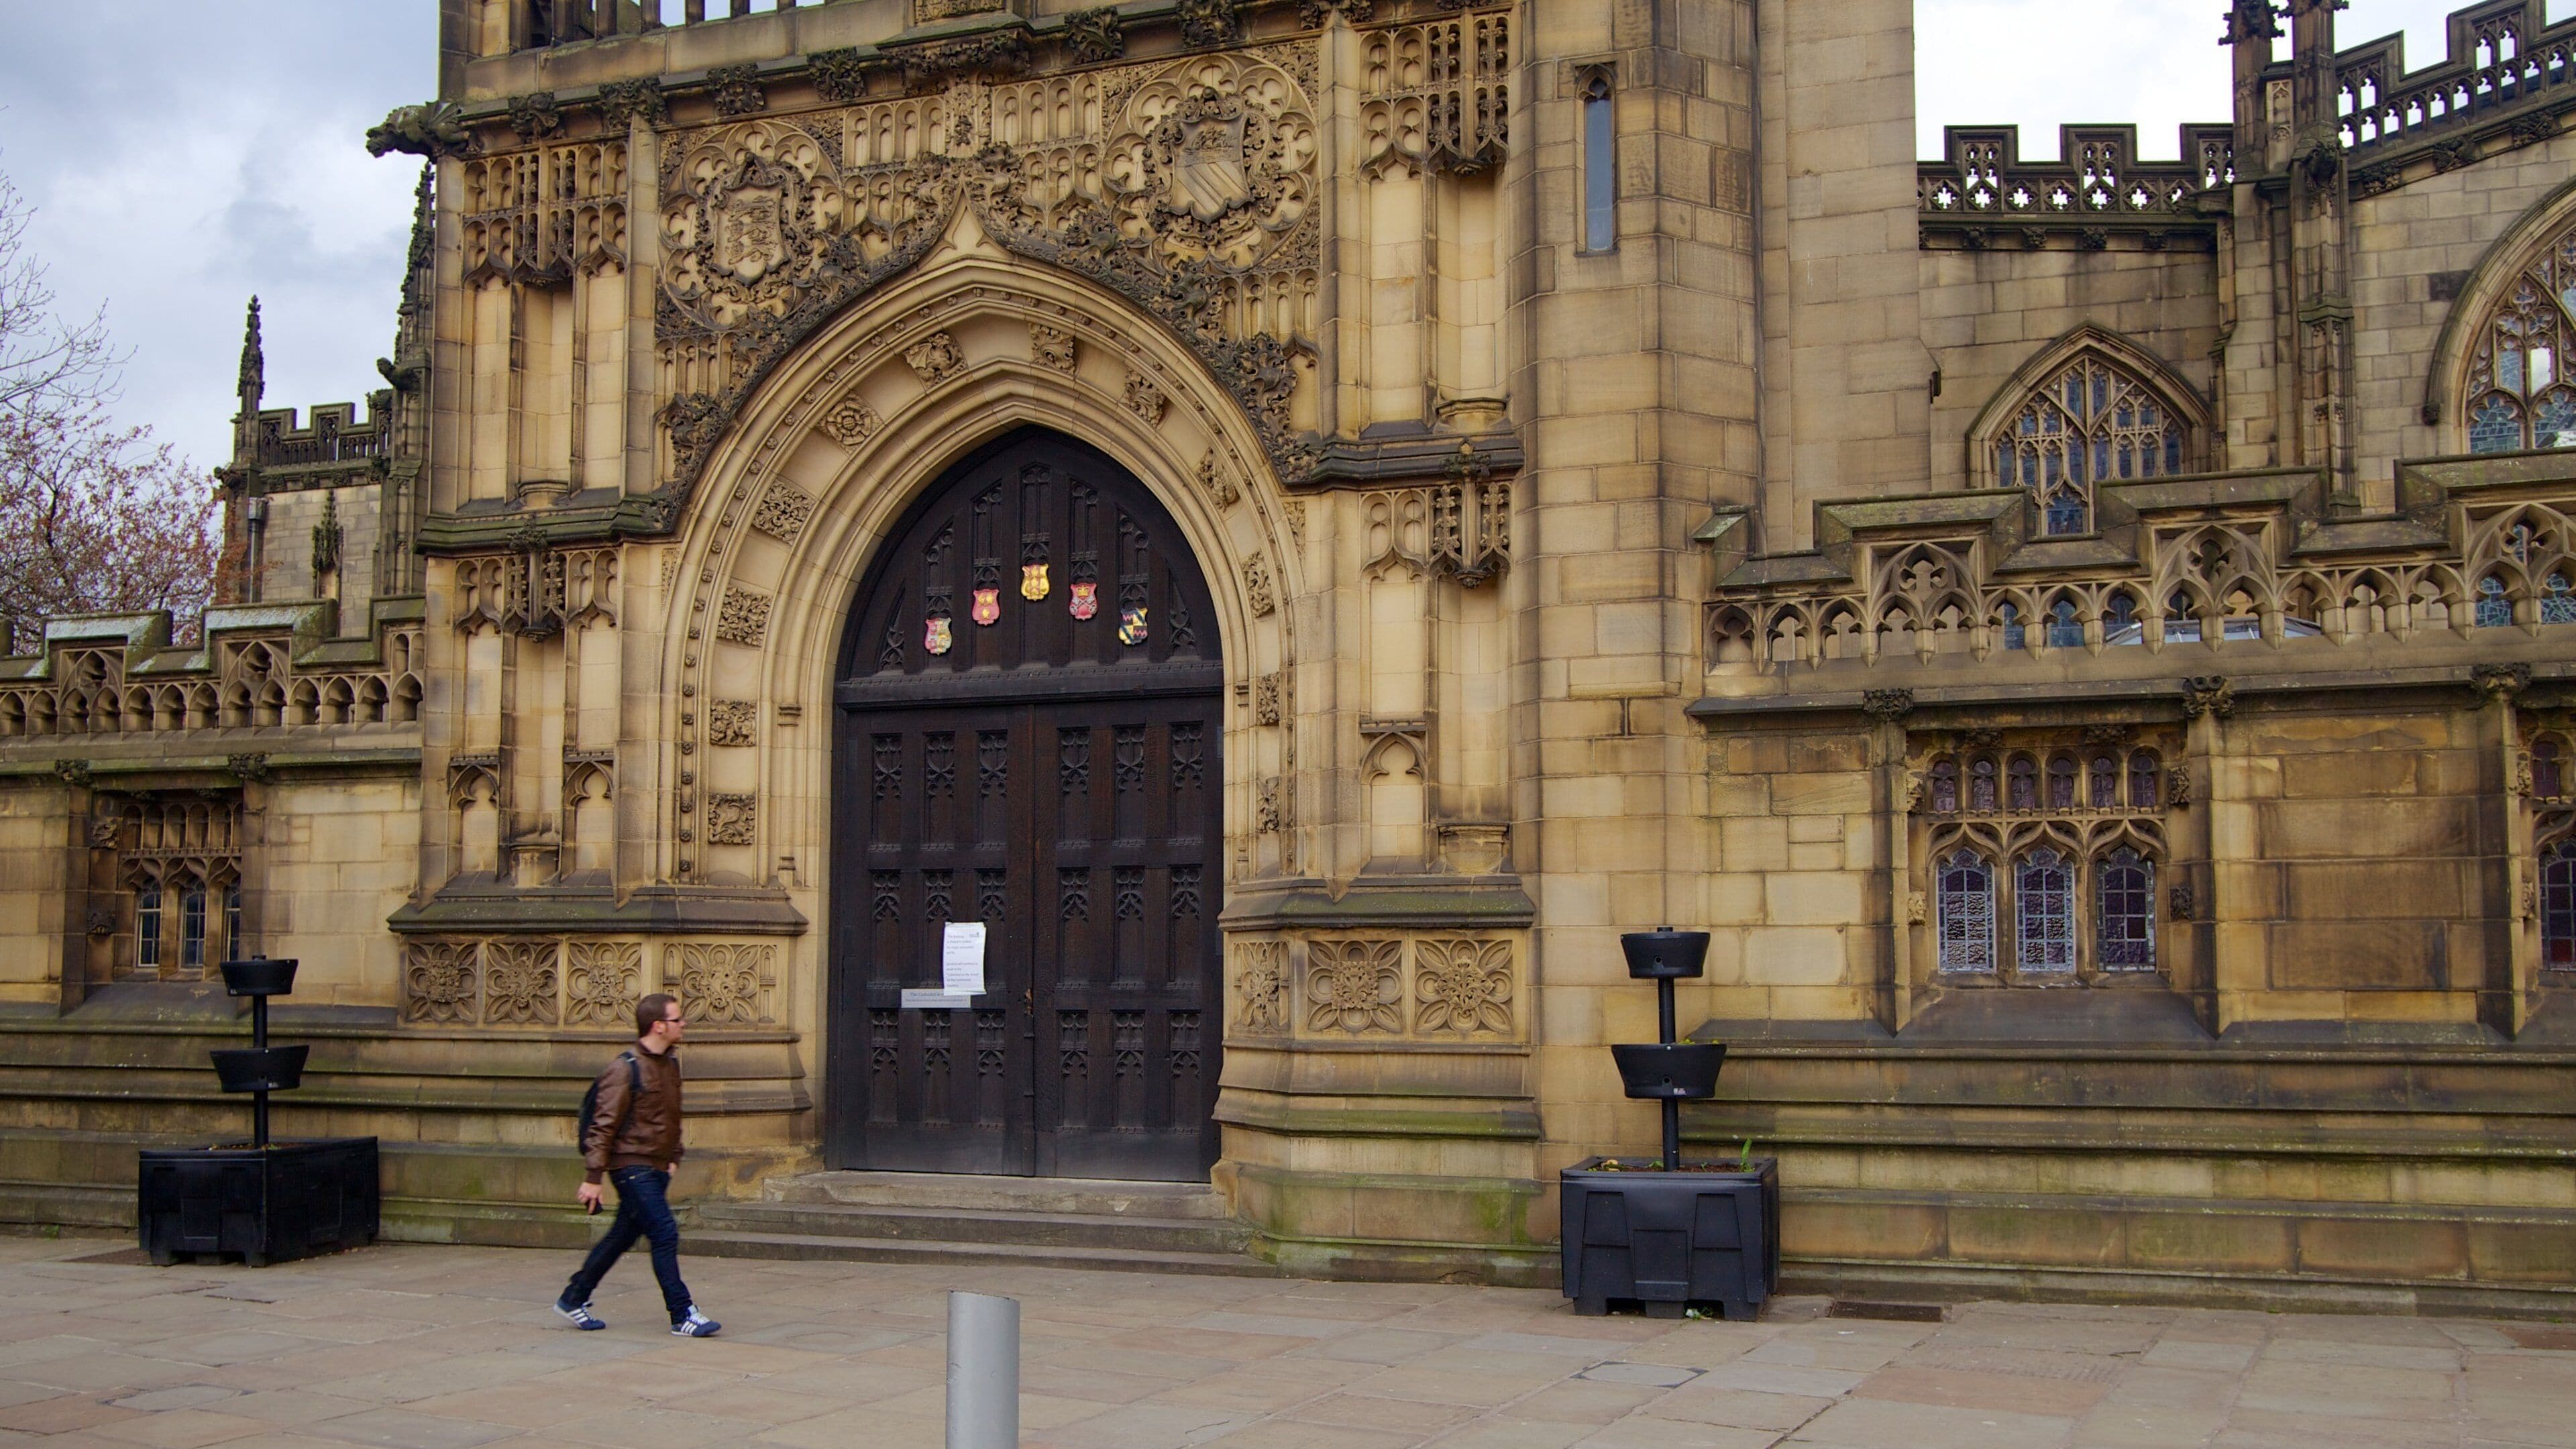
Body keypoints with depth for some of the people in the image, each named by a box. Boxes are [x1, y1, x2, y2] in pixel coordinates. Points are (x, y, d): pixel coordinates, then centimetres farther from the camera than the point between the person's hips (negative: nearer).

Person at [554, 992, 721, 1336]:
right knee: (665, 1234, -11)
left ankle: (573, 1299, 27)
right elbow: (603, 1125, -15)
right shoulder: (625, 1069, -15)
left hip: (657, 1168, 9)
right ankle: (683, 1315, -6)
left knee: (622, 1236, 14)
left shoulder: (671, 1063, 11)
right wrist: (592, 1177, -16)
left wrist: (673, 1157, 23)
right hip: (632, 1167, -9)